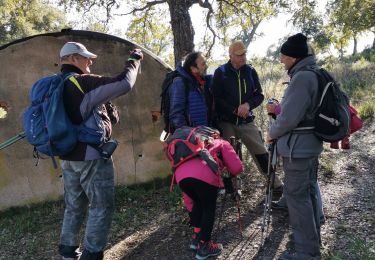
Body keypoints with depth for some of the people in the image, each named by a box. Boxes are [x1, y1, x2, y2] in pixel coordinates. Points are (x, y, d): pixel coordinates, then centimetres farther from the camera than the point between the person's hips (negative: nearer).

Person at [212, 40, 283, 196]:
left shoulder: (250, 71, 6)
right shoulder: (220, 72, -2)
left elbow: (259, 95, 6)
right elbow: (216, 98, -5)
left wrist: (248, 105, -15)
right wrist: (235, 110, -14)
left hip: (246, 121, 2)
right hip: (226, 122, -2)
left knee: (260, 153, 2)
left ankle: (275, 184, 14)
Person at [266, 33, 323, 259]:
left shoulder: (301, 78, -21)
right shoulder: (317, 74, 10)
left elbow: (290, 118, -22)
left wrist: (272, 133, -6)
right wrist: (279, 108, 14)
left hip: (297, 148, -10)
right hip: (311, 145, 10)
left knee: (297, 196, -2)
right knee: (309, 192, 19)